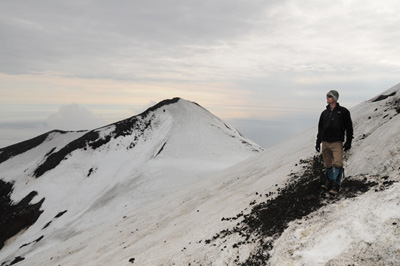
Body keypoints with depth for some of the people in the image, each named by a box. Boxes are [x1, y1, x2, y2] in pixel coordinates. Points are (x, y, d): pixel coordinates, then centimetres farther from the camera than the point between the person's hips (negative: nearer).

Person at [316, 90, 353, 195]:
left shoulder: (343, 111, 2)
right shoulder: (324, 113, 13)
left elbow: (349, 127, 4)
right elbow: (320, 128, 19)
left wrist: (348, 142, 0)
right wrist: (318, 142, 16)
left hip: (337, 142, -4)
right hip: (325, 142, 4)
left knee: (338, 164, -14)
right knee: (328, 165, 8)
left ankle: (336, 185, -11)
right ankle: (329, 182, 21)